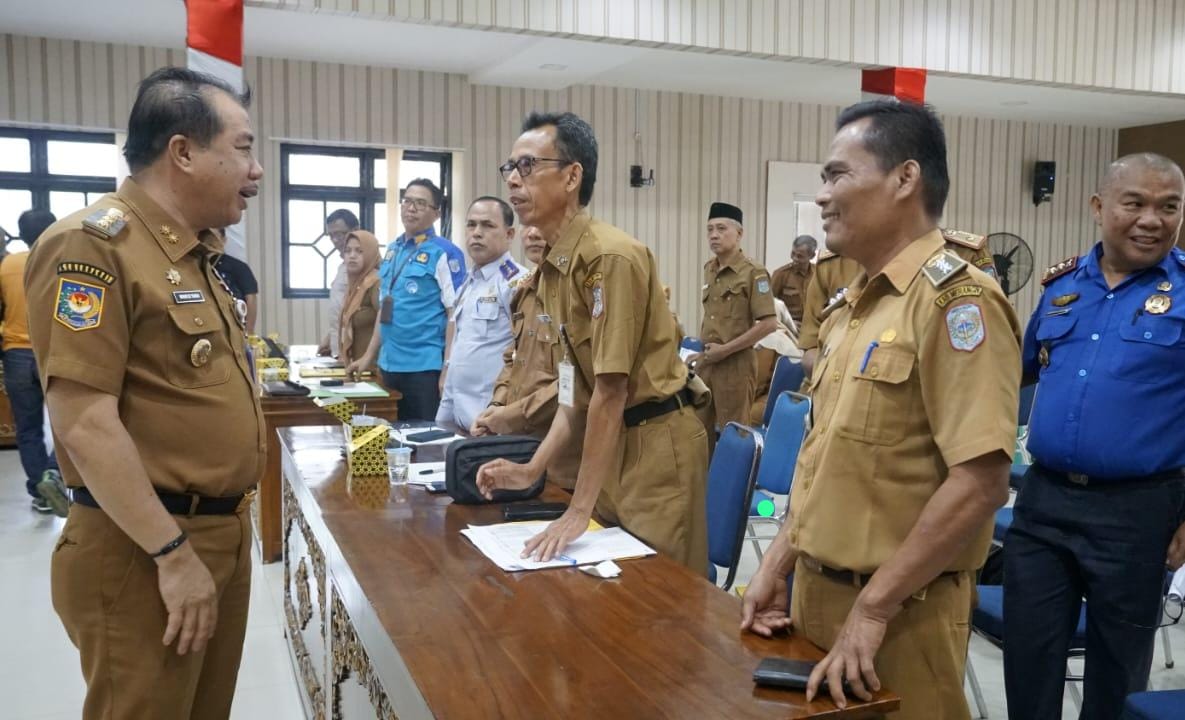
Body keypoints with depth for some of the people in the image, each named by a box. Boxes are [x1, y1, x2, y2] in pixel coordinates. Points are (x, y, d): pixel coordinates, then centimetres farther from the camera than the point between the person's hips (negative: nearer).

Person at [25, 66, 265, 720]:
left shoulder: (193, 254, 13)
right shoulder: (93, 244, -15)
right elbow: (85, 421, -21)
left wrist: (220, 532, 19)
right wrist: (172, 553, -20)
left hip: (224, 534, 9)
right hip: (145, 550, -9)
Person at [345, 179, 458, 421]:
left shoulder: (443, 252, -8)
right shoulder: (392, 250, 12)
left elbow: (455, 314, -12)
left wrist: (448, 368, -17)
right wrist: (369, 356, 17)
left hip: (425, 366, -7)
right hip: (389, 363, 7)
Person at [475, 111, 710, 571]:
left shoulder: (611, 256, -21)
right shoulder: (552, 268, 7)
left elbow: (611, 390, -22)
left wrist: (579, 508, -19)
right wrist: (533, 469, 7)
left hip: (654, 442, -8)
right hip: (611, 442, 8)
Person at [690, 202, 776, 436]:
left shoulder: (753, 273, -12)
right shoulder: (709, 269, 9)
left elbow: (769, 323, -18)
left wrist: (726, 349, -16)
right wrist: (700, 348, 11)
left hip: (735, 363, -7)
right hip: (705, 362, 7)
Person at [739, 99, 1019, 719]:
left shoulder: (954, 300, -17)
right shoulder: (851, 305, 9)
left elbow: (980, 483, -23)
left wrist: (872, 608, -20)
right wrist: (780, 564, 10)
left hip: (898, 609, -7)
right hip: (817, 590, 8)